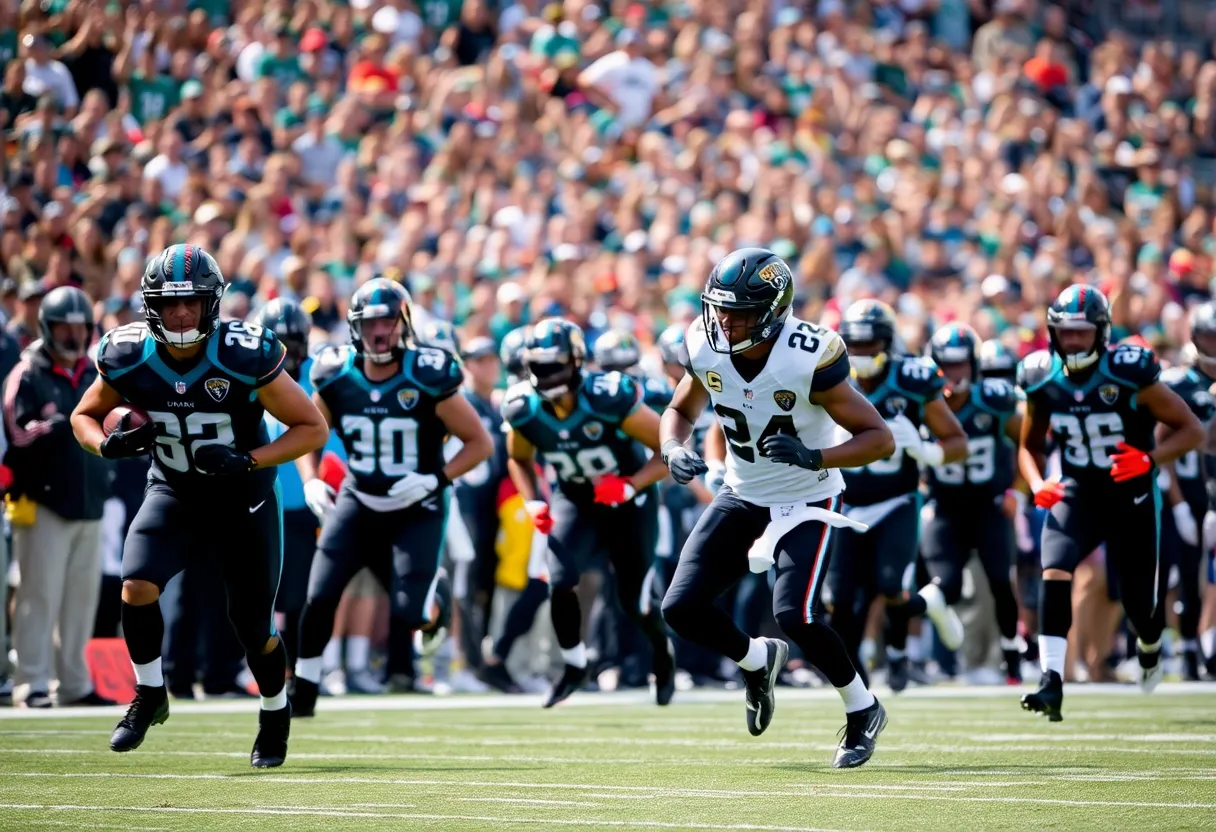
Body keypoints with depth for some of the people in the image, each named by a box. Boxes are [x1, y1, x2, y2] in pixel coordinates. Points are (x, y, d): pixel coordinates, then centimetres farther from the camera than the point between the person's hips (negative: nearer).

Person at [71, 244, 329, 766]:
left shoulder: (245, 357, -25)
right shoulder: (128, 357, -16)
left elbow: (313, 428, -18)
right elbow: (84, 416, 3)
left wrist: (248, 461, -30)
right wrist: (109, 444, -19)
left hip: (243, 498, -2)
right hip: (173, 493, 2)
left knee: (254, 629, 5)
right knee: (137, 588, -22)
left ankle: (275, 713, 35)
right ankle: (149, 697, 2)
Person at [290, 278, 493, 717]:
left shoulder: (428, 379, -18)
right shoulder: (336, 377, -8)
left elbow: (480, 443, -10)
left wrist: (435, 480, -22)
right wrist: (311, 482, -7)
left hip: (416, 509, -3)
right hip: (359, 501, 3)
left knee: (408, 614, -10)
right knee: (320, 598, -8)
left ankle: (438, 590, 28)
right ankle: (303, 691, 9)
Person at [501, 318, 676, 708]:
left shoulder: (609, 399, -31)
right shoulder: (524, 411, -16)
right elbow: (518, 459, 7)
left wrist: (629, 486, -33)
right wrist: (533, 503, -9)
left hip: (628, 503, -3)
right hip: (575, 502, 3)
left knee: (634, 601, 1)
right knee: (560, 582, -19)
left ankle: (662, 651, 36)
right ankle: (574, 666, 6)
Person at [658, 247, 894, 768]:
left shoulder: (808, 359, -27)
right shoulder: (706, 349, -13)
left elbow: (880, 438, -22)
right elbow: (680, 411, 8)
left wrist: (814, 457, -38)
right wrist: (675, 449, -14)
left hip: (806, 501, -5)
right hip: (741, 496, 5)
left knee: (795, 616, -22)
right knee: (681, 609, -5)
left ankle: (862, 711, 5)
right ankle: (756, 660, 28)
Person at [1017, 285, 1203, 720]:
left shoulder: (1129, 375, -19)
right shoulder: (1044, 380, -7)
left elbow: (1191, 430, -13)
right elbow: (1030, 446, 10)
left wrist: (1150, 459, -29)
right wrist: (1037, 483, -11)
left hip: (1131, 496, -2)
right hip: (1077, 493, 2)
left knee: (1140, 600, 8)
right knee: (1054, 571, -25)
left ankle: (1150, 648, 46)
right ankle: (1052, 682, -27)